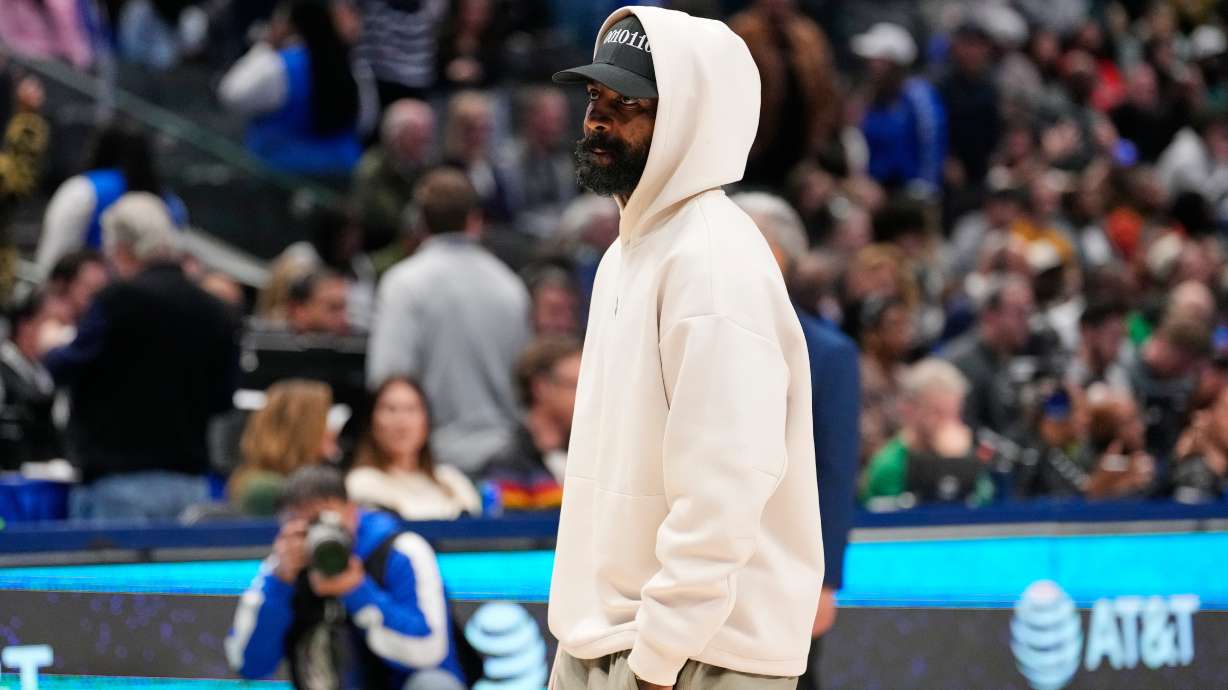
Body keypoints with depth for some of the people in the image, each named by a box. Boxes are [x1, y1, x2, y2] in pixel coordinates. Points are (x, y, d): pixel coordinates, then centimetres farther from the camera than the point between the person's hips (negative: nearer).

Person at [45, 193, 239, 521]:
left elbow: (64, 369, -6)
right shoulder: (213, 311, 5)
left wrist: (51, 350, 16)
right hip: (190, 479, 6)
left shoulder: (119, 300, -12)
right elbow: (222, 397, 12)